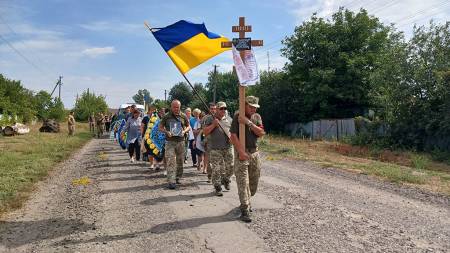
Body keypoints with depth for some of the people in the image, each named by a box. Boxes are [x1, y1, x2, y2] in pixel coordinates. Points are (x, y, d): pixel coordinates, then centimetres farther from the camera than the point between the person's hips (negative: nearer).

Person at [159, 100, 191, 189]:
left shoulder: (183, 116, 5)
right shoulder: (166, 116, 1)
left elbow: (188, 126, 15)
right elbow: (160, 127, 7)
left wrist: (184, 131, -6)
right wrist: (166, 132, -12)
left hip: (180, 141, 3)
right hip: (170, 141, -2)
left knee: (180, 161, 11)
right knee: (171, 162, -9)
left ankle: (178, 178, 27)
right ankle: (171, 181, -11)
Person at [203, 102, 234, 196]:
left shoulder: (229, 119, 11)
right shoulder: (210, 119, 1)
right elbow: (205, 132, -4)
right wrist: (213, 124, -14)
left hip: (228, 147, 4)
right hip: (215, 149, -3)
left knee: (230, 167, 8)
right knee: (216, 169, -3)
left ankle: (226, 180, 35)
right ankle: (218, 188, 10)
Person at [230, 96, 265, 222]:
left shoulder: (256, 117, 9)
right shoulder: (238, 117, -7)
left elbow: (261, 133, -5)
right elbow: (233, 136, -15)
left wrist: (248, 122, -17)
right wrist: (241, 151, -22)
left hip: (254, 152, 6)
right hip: (242, 152, -6)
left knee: (254, 181, 13)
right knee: (243, 182, -7)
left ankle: (246, 202, 33)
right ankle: (245, 210, -4)